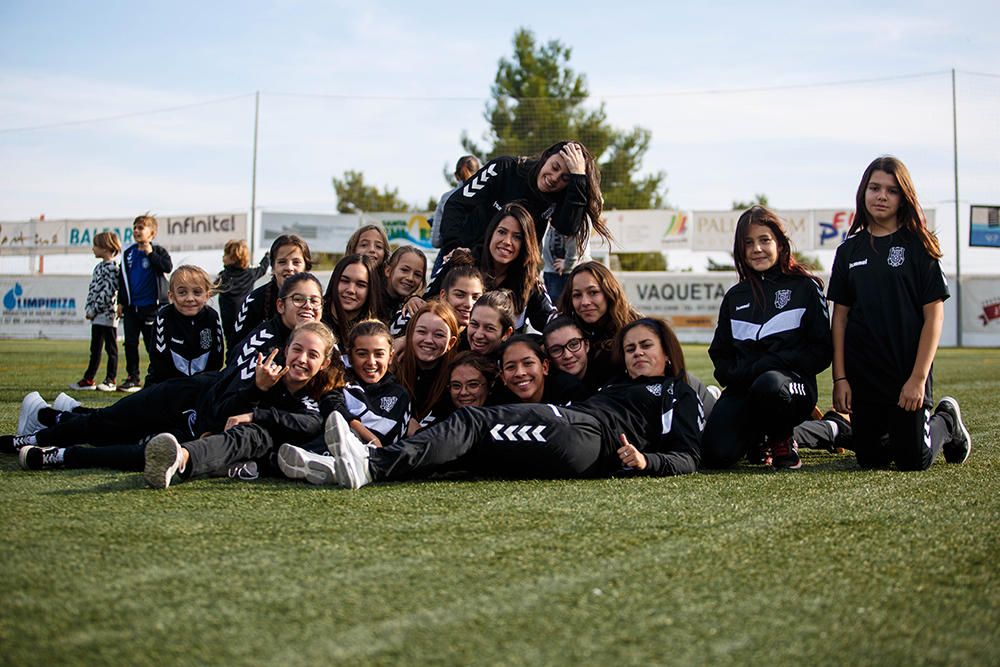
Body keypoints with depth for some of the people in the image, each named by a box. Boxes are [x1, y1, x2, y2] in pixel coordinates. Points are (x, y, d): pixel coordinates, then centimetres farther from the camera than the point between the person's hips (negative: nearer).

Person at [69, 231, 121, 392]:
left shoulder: (112, 267, -13)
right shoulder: (99, 267, 15)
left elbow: (109, 291, -19)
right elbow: (93, 289, 17)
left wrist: (94, 309, -16)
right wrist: (89, 309, 5)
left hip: (107, 313, -9)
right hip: (96, 316, 9)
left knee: (111, 348, 0)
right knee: (95, 349, 12)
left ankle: (111, 380, 4)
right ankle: (88, 380, 15)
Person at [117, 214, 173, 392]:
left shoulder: (158, 251, -2)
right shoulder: (128, 253, 10)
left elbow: (168, 267, -22)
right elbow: (122, 278, 15)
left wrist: (151, 253, -20)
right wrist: (121, 302, 12)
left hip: (151, 306, -5)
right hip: (131, 306, 5)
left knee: (153, 344, 0)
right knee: (130, 343, 6)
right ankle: (133, 378, 13)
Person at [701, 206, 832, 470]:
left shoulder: (805, 287, 7)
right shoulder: (735, 297, 19)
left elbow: (820, 350, 0)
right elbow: (720, 352, 24)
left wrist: (768, 365, -13)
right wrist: (734, 375, 0)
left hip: (792, 381, -3)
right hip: (742, 389, 4)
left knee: (768, 386, -42)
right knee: (716, 455, -22)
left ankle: (783, 442, -8)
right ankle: (757, 436, 15)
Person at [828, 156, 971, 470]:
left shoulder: (918, 245, -3)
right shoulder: (850, 249, 7)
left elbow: (934, 315, -7)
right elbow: (840, 316, 6)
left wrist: (918, 378, -14)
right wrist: (839, 377, -1)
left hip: (908, 371, -3)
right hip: (862, 372, 3)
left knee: (913, 461, -1)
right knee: (870, 459, 6)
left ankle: (947, 420, 28)